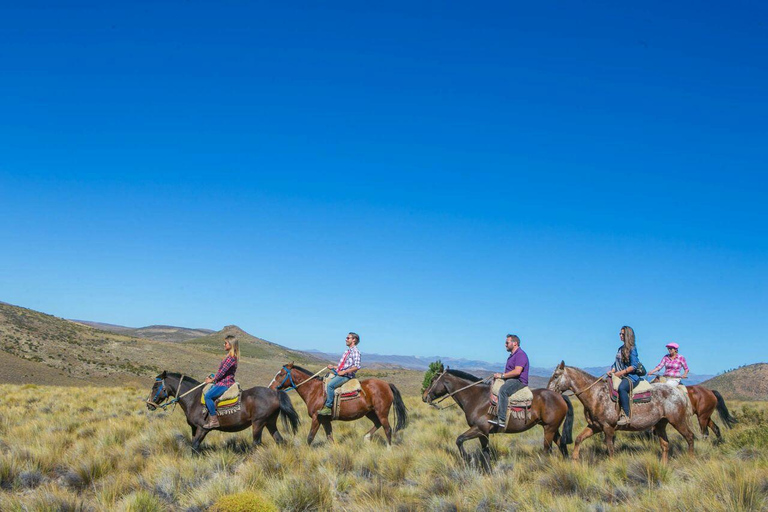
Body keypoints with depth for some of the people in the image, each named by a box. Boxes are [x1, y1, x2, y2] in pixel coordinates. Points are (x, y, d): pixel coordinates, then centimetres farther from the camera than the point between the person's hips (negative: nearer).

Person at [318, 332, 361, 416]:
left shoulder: (355, 351, -9)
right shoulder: (348, 351, 20)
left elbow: (357, 367, -19)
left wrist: (344, 372, -20)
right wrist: (333, 367, 14)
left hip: (347, 376, -10)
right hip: (339, 374, 10)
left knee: (330, 385, -28)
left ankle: (328, 407, -26)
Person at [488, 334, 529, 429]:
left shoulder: (521, 354, -11)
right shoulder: (512, 355, 23)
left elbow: (517, 371, -22)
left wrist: (502, 375, -18)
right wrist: (499, 375, 11)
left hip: (519, 381, -11)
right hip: (510, 380, 11)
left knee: (503, 390, -36)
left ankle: (502, 420, -42)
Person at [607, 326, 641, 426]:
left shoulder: (632, 349, -6)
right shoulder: (620, 349, 18)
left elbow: (634, 366, -14)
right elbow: (616, 363, 20)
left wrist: (621, 372, -18)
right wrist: (612, 371, 1)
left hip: (632, 376, -9)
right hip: (620, 376, 9)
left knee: (621, 388, -38)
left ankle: (626, 415, -36)